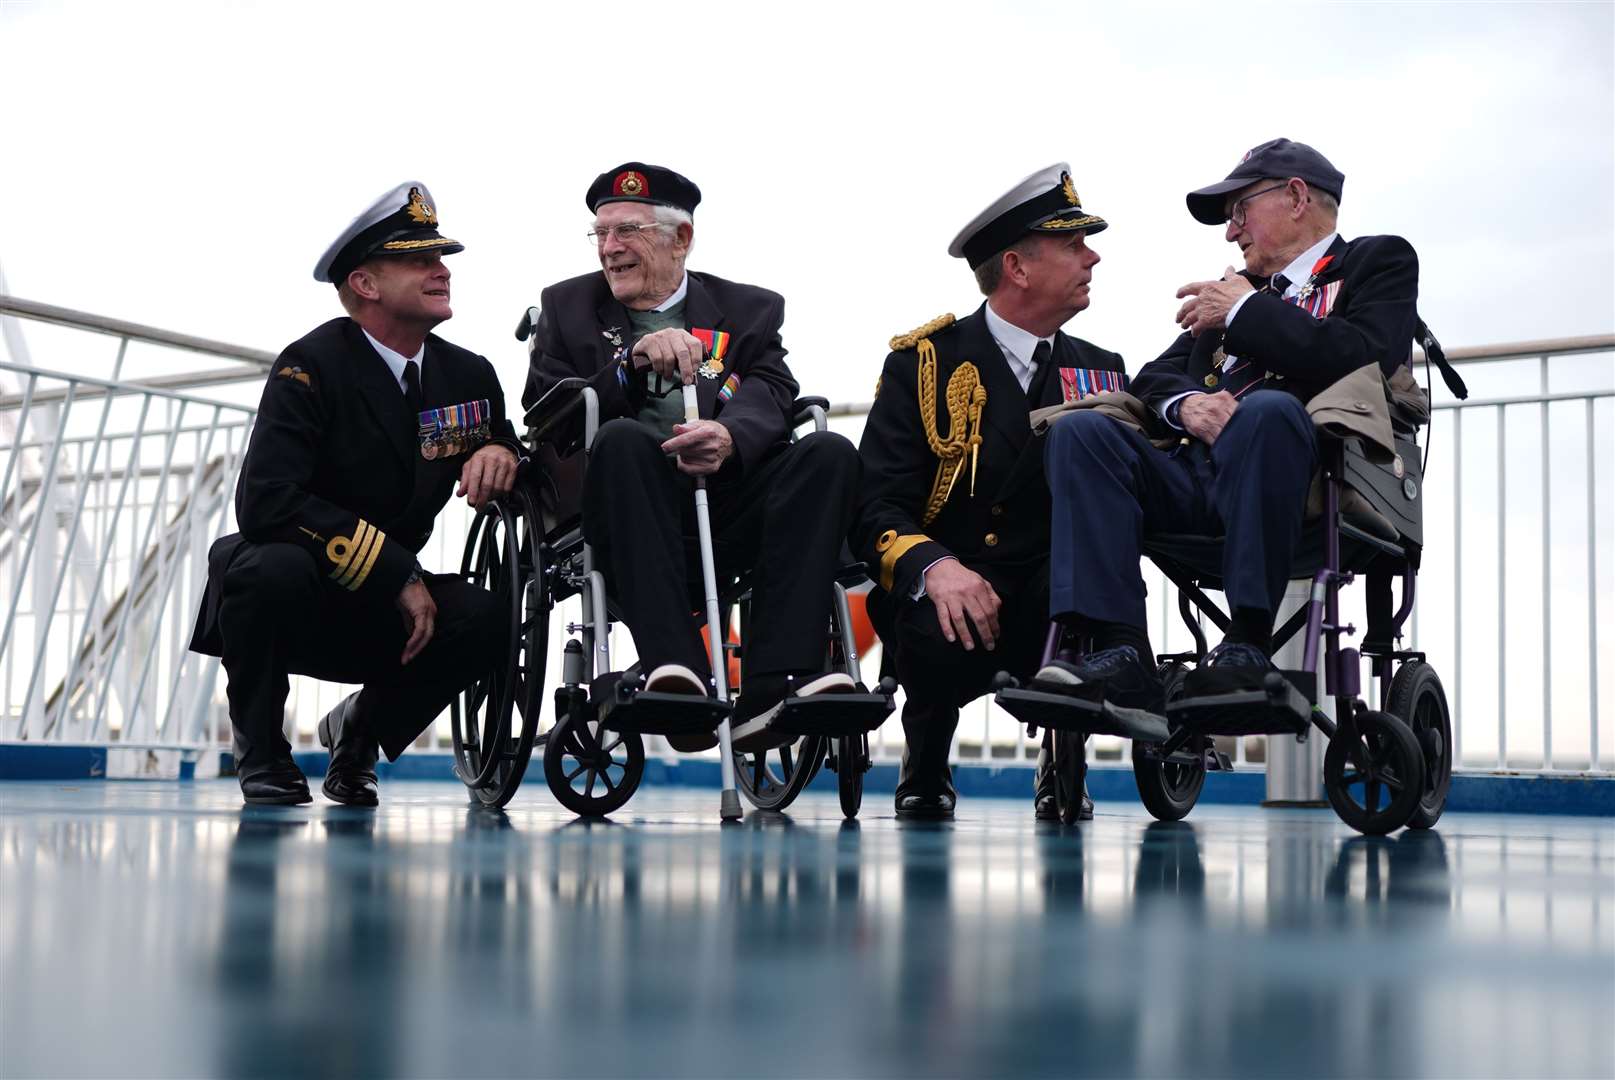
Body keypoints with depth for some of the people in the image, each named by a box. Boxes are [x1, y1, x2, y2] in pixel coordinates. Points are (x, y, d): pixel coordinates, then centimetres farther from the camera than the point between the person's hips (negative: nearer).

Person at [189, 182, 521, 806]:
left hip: (379, 614, 4)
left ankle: (360, 730, 5)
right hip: (289, 595, -4)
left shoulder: (468, 375, 1)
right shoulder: (313, 366, -17)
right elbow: (264, 504, -28)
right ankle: (260, 751, -10)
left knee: (481, 620, -25)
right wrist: (396, 573, -29)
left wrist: (500, 452, -14)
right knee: (276, 567, -38)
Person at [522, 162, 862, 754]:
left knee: (829, 452, -24)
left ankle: (773, 687, -36)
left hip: (728, 518, 2)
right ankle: (678, 673, -44)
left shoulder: (750, 310, 19)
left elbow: (771, 397, -1)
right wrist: (633, 363, -12)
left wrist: (728, 437, -25)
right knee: (620, 438, -33)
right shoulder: (567, 306, 20)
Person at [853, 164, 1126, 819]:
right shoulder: (922, 362, 1)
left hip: (1054, 599, 3)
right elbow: (877, 506, -8)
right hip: (944, 592, -2)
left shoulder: (1101, 371, 15)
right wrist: (934, 567, -29)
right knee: (941, 638, -37)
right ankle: (926, 766, 1)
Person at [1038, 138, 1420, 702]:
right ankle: (1121, 650, -28)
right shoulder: (1237, 287, 32)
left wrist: (1247, 311, 0)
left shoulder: (1378, 260, 14)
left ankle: (1248, 643, -30)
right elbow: (1153, 378, 22)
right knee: (1079, 430, -17)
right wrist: (1185, 402, -2)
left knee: (1267, 408, -36)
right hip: (1195, 479, 6)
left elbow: (1364, 358, -7)